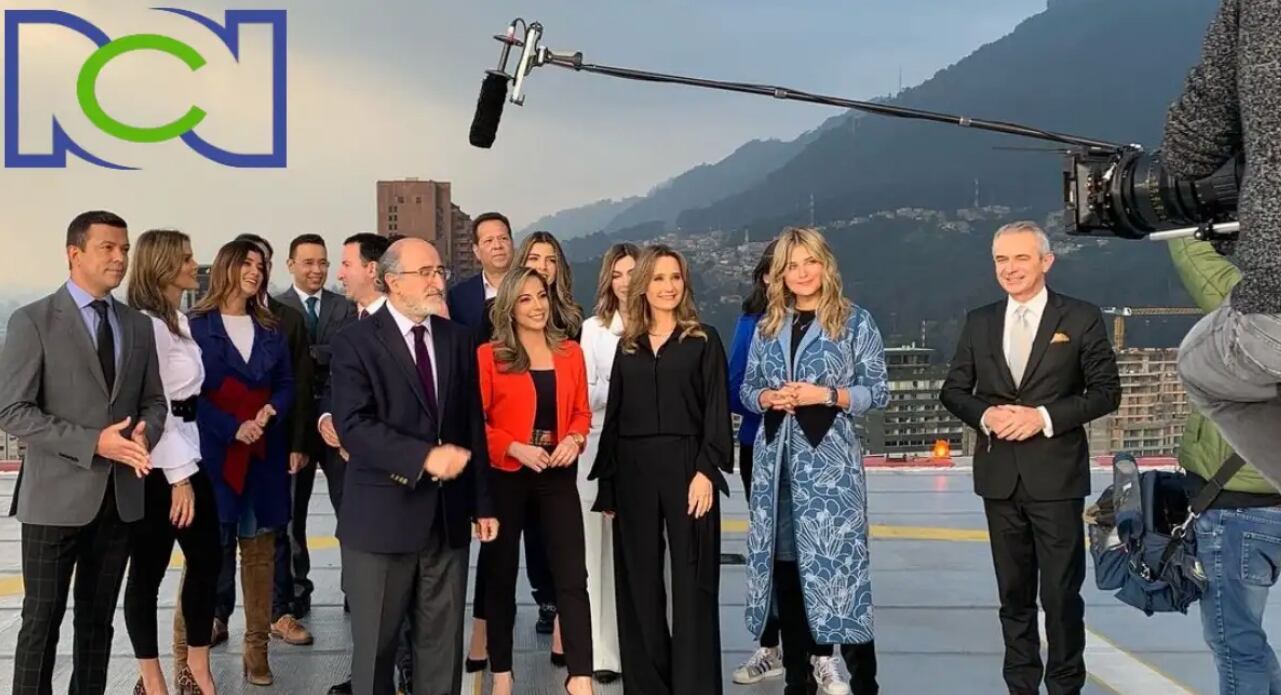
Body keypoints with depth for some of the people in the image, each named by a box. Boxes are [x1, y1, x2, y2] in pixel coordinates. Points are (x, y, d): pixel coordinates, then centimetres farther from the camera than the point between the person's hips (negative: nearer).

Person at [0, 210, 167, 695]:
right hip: (57, 496, -5)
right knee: (42, 621, 3)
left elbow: (154, 401, 12)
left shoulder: (139, 326, 9)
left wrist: (144, 434, -11)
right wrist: (93, 442, -21)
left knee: (98, 620, 15)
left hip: (120, 496, 5)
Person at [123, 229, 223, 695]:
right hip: (157, 465, -9)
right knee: (149, 570, 4)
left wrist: (188, 468, 11)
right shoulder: (146, 324, -16)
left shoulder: (179, 320, 13)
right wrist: (178, 477, -17)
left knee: (207, 558, 11)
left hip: (185, 454, 9)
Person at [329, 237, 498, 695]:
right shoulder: (355, 342, -5)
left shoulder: (458, 339, 9)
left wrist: (482, 503, 7)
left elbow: (473, 425, 9)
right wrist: (424, 456, -25)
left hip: (448, 516, 4)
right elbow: (354, 426, -17)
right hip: (382, 517, -4)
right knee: (375, 644, 11)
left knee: (443, 644, 11)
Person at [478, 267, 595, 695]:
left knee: (572, 577, -4)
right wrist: (515, 448, -18)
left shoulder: (570, 353, 6)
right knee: (501, 574, 10)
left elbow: (581, 411, 12)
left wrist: (574, 439, -8)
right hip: (505, 475, -2)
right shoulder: (488, 356, -6)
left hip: (558, 474, 2)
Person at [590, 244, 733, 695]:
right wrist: (607, 482, 7)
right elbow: (613, 416, 12)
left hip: (686, 466, -3)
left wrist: (706, 470, -14)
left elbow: (716, 410, -3)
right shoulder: (627, 345, 12)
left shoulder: (703, 340, 3)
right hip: (633, 472, 3)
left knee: (691, 582, -1)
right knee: (639, 583, 7)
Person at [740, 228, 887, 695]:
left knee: (838, 562, -7)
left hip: (829, 458, -4)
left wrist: (826, 395, -14)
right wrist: (768, 397, -7)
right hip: (776, 457, 4)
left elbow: (878, 391, -2)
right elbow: (746, 389, 14)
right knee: (784, 566, 8)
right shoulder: (767, 326, 12)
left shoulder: (855, 321, 1)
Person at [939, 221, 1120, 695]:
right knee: (1014, 592, 13)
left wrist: (1045, 417, -15)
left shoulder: (1081, 318, -2)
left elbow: (1106, 391, -3)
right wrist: (985, 415, -11)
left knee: (1062, 591, 3)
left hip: (1056, 476, -3)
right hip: (999, 476, 3)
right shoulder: (979, 322, 8)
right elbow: (953, 390, 10)